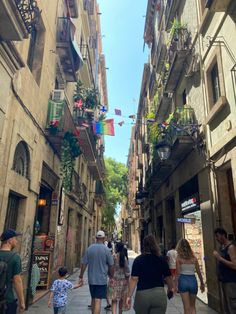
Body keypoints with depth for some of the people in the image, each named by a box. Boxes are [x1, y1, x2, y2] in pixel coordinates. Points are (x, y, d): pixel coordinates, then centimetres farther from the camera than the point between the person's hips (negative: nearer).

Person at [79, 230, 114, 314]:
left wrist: (81, 277, 6)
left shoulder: (89, 248, -3)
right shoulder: (106, 250, -10)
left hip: (91, 279, 3)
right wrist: (112, 277, 10)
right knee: (98, 301, -1)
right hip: (102, 279, -3)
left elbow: (84, 264, -2)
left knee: (93, 299, 20)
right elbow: (111, 266, -4)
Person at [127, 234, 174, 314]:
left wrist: (129, 296, -6)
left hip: (142, 294, -1)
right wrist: (170, 290, 25)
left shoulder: (138, 260, -7)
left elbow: (134, 279, -11)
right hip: (159, 294, 1)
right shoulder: (162, 260, 0)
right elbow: (168, 277, 8)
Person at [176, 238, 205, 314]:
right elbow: (199, 272, 7)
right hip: (193, 280, 3)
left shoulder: (179, 258, -5)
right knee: (192, 306, 20)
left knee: (187, 307, 7)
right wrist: (202, 283, 19)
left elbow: (178, 273, -8)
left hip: (183, 280, -2)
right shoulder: (194, 258, 3)